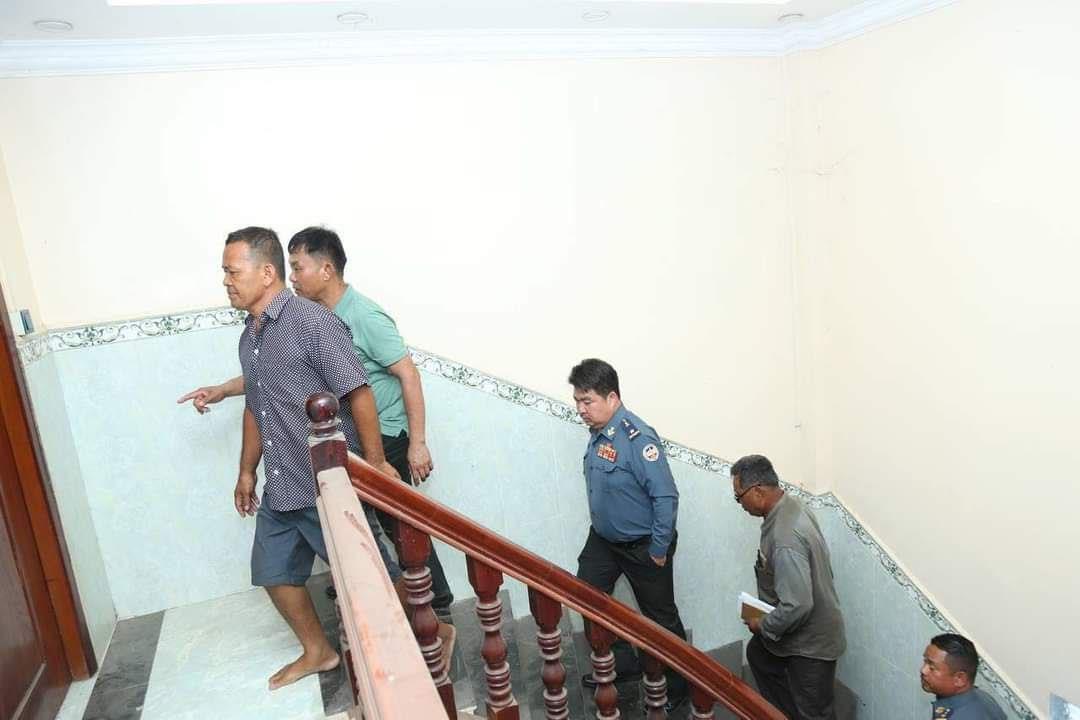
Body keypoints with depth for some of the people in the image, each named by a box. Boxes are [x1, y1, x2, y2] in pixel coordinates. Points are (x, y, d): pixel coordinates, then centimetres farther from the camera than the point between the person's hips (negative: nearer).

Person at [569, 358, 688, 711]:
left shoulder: (637, 437, -29)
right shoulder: (597, 432, -3)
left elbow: (666, 497, -27)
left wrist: (659, 550, -21)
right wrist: (601, 523, 17)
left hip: (641, 545, -8)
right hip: (603, 538, 8)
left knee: (659, 618, 9)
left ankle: (678, 686, 32)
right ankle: (621, 663, 36)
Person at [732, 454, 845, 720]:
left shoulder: (785, 538, -36)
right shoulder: (790, 505, -6)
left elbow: (798, 606, -35)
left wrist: (763, 626, -16)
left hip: (811, 642, -10)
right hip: (800, 628, 10)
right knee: (758, 654, 29)